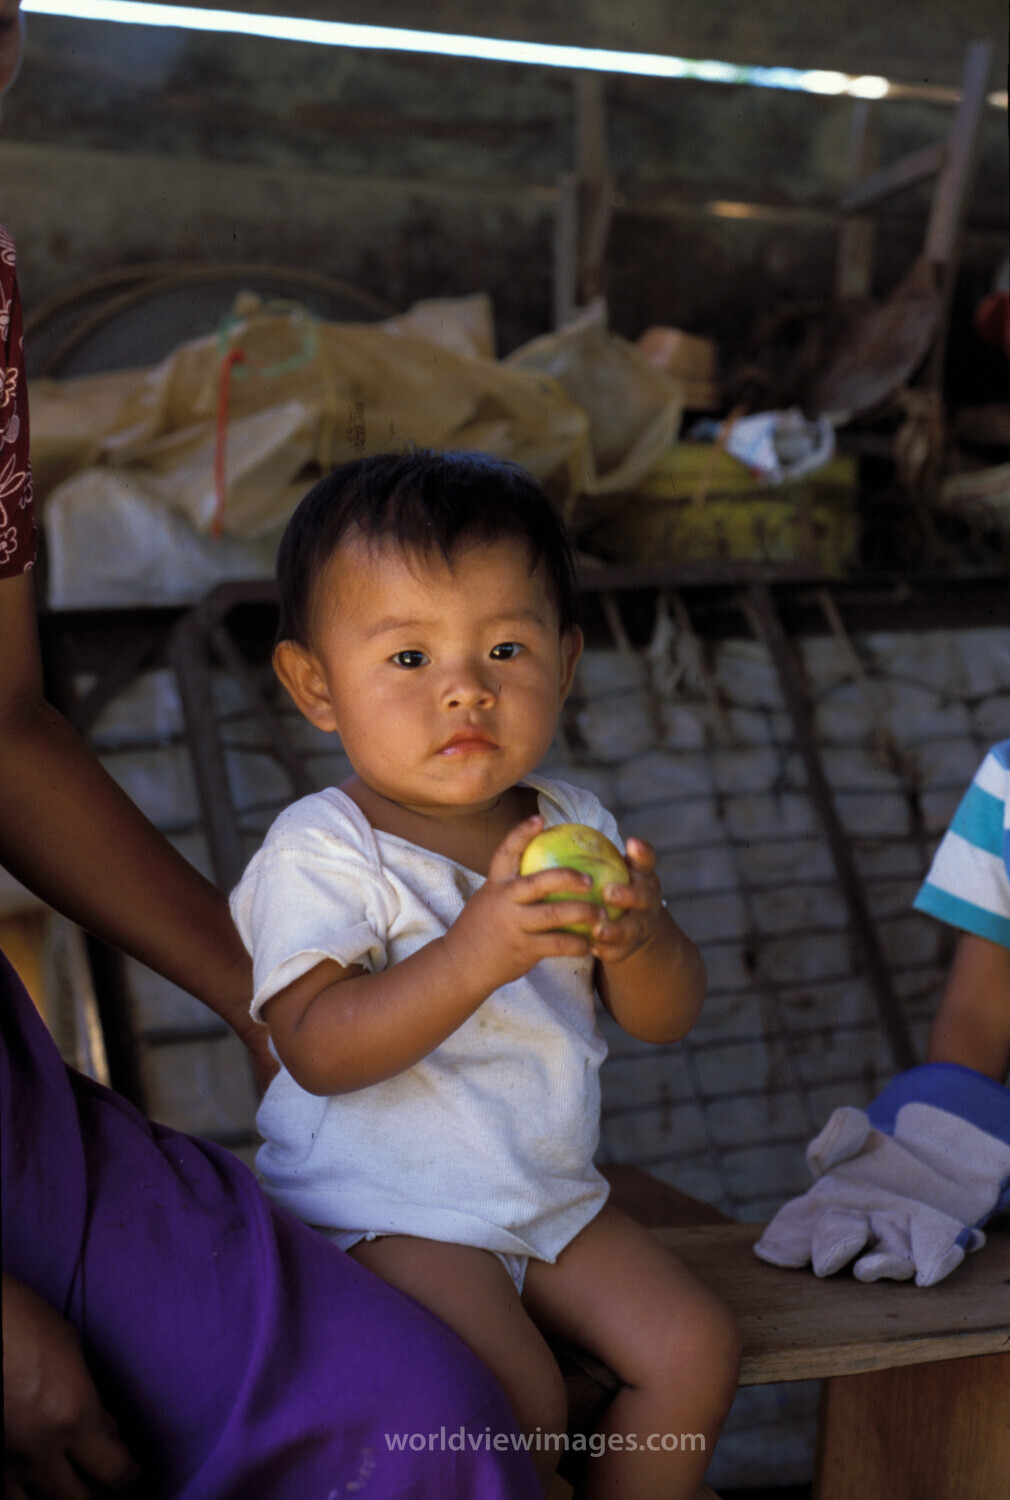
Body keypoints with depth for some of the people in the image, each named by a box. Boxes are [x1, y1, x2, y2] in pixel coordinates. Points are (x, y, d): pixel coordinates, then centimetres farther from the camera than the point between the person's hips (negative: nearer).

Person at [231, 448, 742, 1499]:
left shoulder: (572, 828, 2)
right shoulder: (320, 850, -15)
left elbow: (665, 1019, 2)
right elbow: (317, 1049, -27)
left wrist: (639, 936, -22)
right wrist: (477, 952, -39)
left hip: (550, 1195, 6)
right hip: (380, 1210, -6)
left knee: (696, 1349, -4)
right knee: (517, 1401, -23)